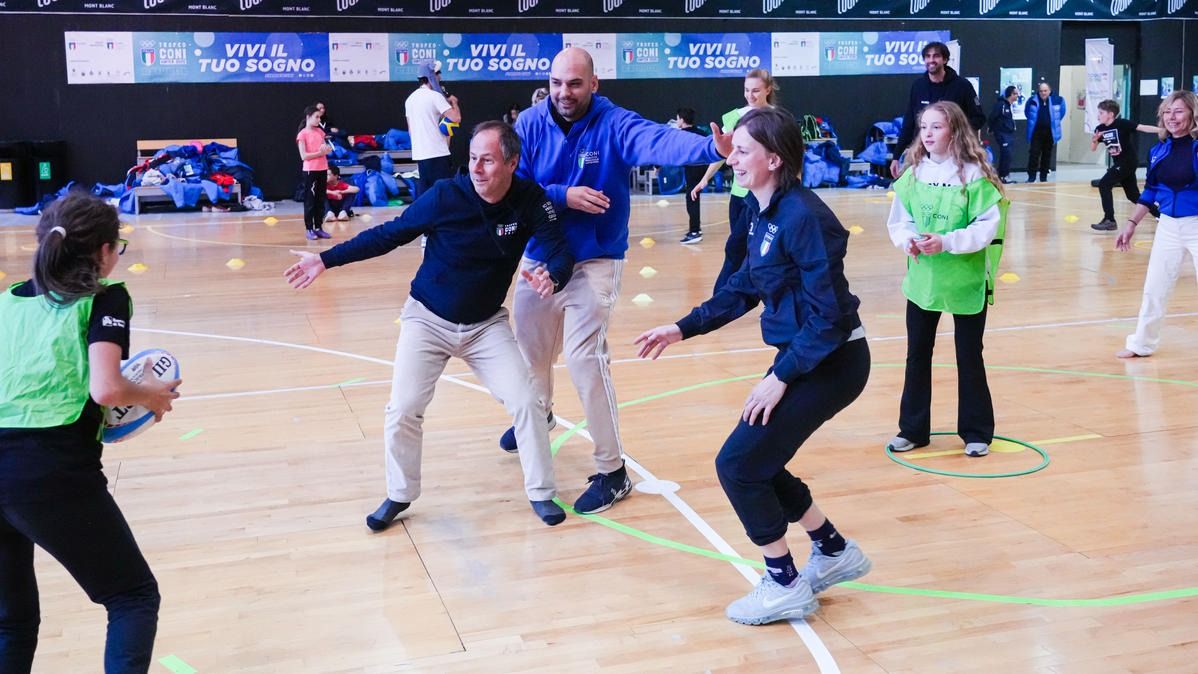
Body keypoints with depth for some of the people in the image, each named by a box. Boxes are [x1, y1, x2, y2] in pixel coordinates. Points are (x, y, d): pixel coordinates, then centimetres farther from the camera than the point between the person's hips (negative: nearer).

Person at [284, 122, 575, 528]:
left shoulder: (530, 200, -16)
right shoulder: (445, 196, -21)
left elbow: (560, 250, -18)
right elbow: (389, 234, -11)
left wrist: (552, 276, -43)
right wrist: (326, 260, -12)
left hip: (487, 325, 2)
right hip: (428, 320, -1)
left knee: (526, 401, -5)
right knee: (403, 410, -7)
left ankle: (540, 493, 14)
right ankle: (399, 496, 17)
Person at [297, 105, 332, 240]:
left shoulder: (320, 131, 11)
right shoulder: (303, 134, -7)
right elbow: (304, 155, -12)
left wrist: (327, 149, -7)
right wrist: (320, 153, -17)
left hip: (322, 169, 6)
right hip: (310, 171, -6)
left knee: (321, 200, 8)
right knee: (310, 201, -1)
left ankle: (319, 227, 15)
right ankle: (309, 229, 4)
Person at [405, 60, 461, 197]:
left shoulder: (410, 99, 15)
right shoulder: (435, 96, -9)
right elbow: (456, 118, -17)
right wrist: (454, 102, 1)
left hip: (419, 154, 8)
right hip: (437, 154, -8)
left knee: (423, 194, 8)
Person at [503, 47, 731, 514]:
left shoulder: (615, 124, -15)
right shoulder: (530, 123, -5)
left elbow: (661, 141, -34)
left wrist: (712, 148, -53)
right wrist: (563, 196, -24)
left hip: (593, 262, -4)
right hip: (538, 259, 4)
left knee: (585, 357, -17)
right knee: (531, 350, 20)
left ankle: (613, 472, -4)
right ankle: (538, 416, 55)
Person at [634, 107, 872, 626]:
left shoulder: (802, 216, -23)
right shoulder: (764, 212, 5)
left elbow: (829, 313, -24)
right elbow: (743, 288, 15)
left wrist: (781, 377, -20)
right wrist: (684, 329, 11)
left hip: (831, 362, -9)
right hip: (801, 355, 9)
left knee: (738, 465, -6)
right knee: (756, 461, 15)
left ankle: (785, 587, 10)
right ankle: (835, 553, 33)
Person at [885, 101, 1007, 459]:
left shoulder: (974, 174, -12)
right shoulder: (913, 173, 1)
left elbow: (988, 227, -16)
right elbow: (898, 221, 3)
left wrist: (947, 242, -25)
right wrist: (908, 240, -17)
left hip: (966, 281, -4)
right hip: (922, 279, 4)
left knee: (969, 357, 8)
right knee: (917, 354, 12)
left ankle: (976, 432, 23)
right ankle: (912, 429, 25)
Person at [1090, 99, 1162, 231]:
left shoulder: (1122, 124, -16)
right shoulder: (1100, 129, 3)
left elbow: (1143, 128, -19)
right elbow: (1093, 149, 6)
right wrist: (1094, 140, -16)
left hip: (1128, 161, -8)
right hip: (1119, 163, 8)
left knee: (1104, 185, -15)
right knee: (1133, 194, 14)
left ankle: (1109, 220, -12)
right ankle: (1160, 215, 29)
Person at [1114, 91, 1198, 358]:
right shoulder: (1158, 151, 2)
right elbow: (1150, 192, 13)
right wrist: (1131, 223, 11)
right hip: (1168, 226, 5)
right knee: (1154, 289, 16)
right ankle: (1141, 344, 32)